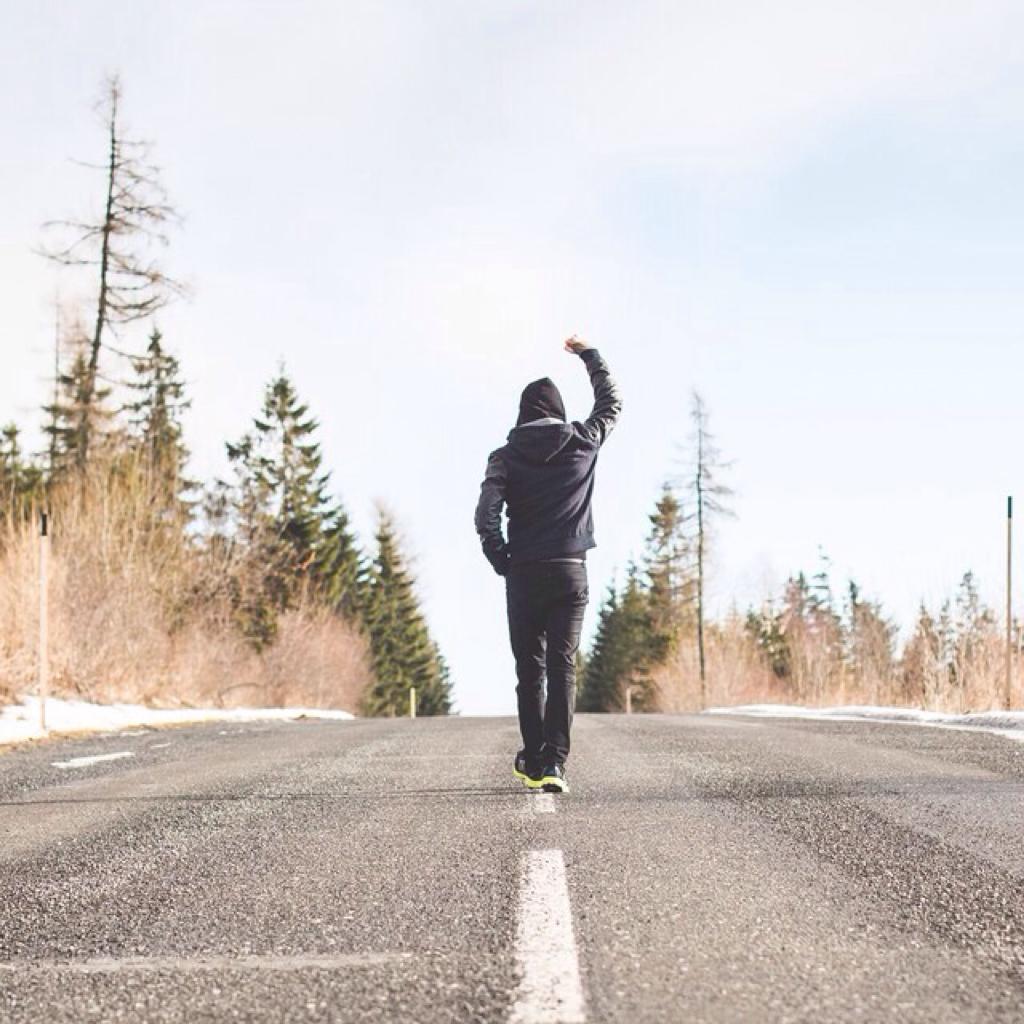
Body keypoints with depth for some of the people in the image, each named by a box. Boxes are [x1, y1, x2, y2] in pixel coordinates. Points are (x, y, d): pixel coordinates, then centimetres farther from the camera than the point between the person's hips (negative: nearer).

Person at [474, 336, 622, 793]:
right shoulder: (582, 443, 4)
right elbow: (611, 402, 23)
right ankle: (553, 762, -13)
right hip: (571, 571, 0)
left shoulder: (506, 457, 0)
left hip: (524, 573, 0)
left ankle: (533, 759, 11)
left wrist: (501, 560, 2)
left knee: (529, 670, 9)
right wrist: (590, 356, 34)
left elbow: (485, 516, -12)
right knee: (563, 668, -3)